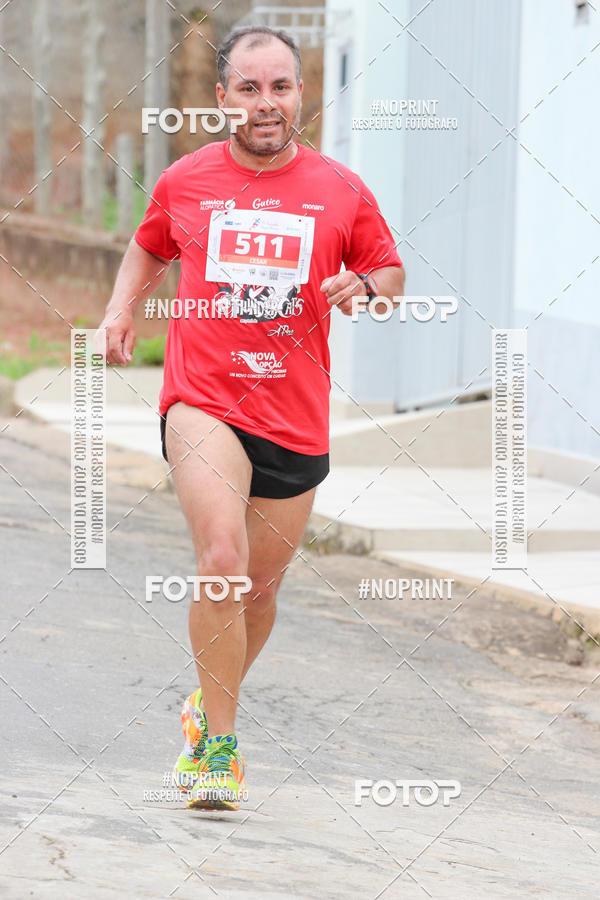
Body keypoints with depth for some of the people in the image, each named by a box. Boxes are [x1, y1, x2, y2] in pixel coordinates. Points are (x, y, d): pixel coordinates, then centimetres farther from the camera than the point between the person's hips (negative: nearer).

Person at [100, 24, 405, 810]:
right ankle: (220, 747, -15)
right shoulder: (185, 182, 5)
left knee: (260, 586, 13)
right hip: (203, 401, -2)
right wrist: (122, 307, 7)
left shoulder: (341, 191, 3)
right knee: (223, 560, -22)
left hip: (295, 419, 2)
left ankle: (209, 702, 41)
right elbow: (149, 249, 24)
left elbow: (390, 271, 16)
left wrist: (365, 288, -6)